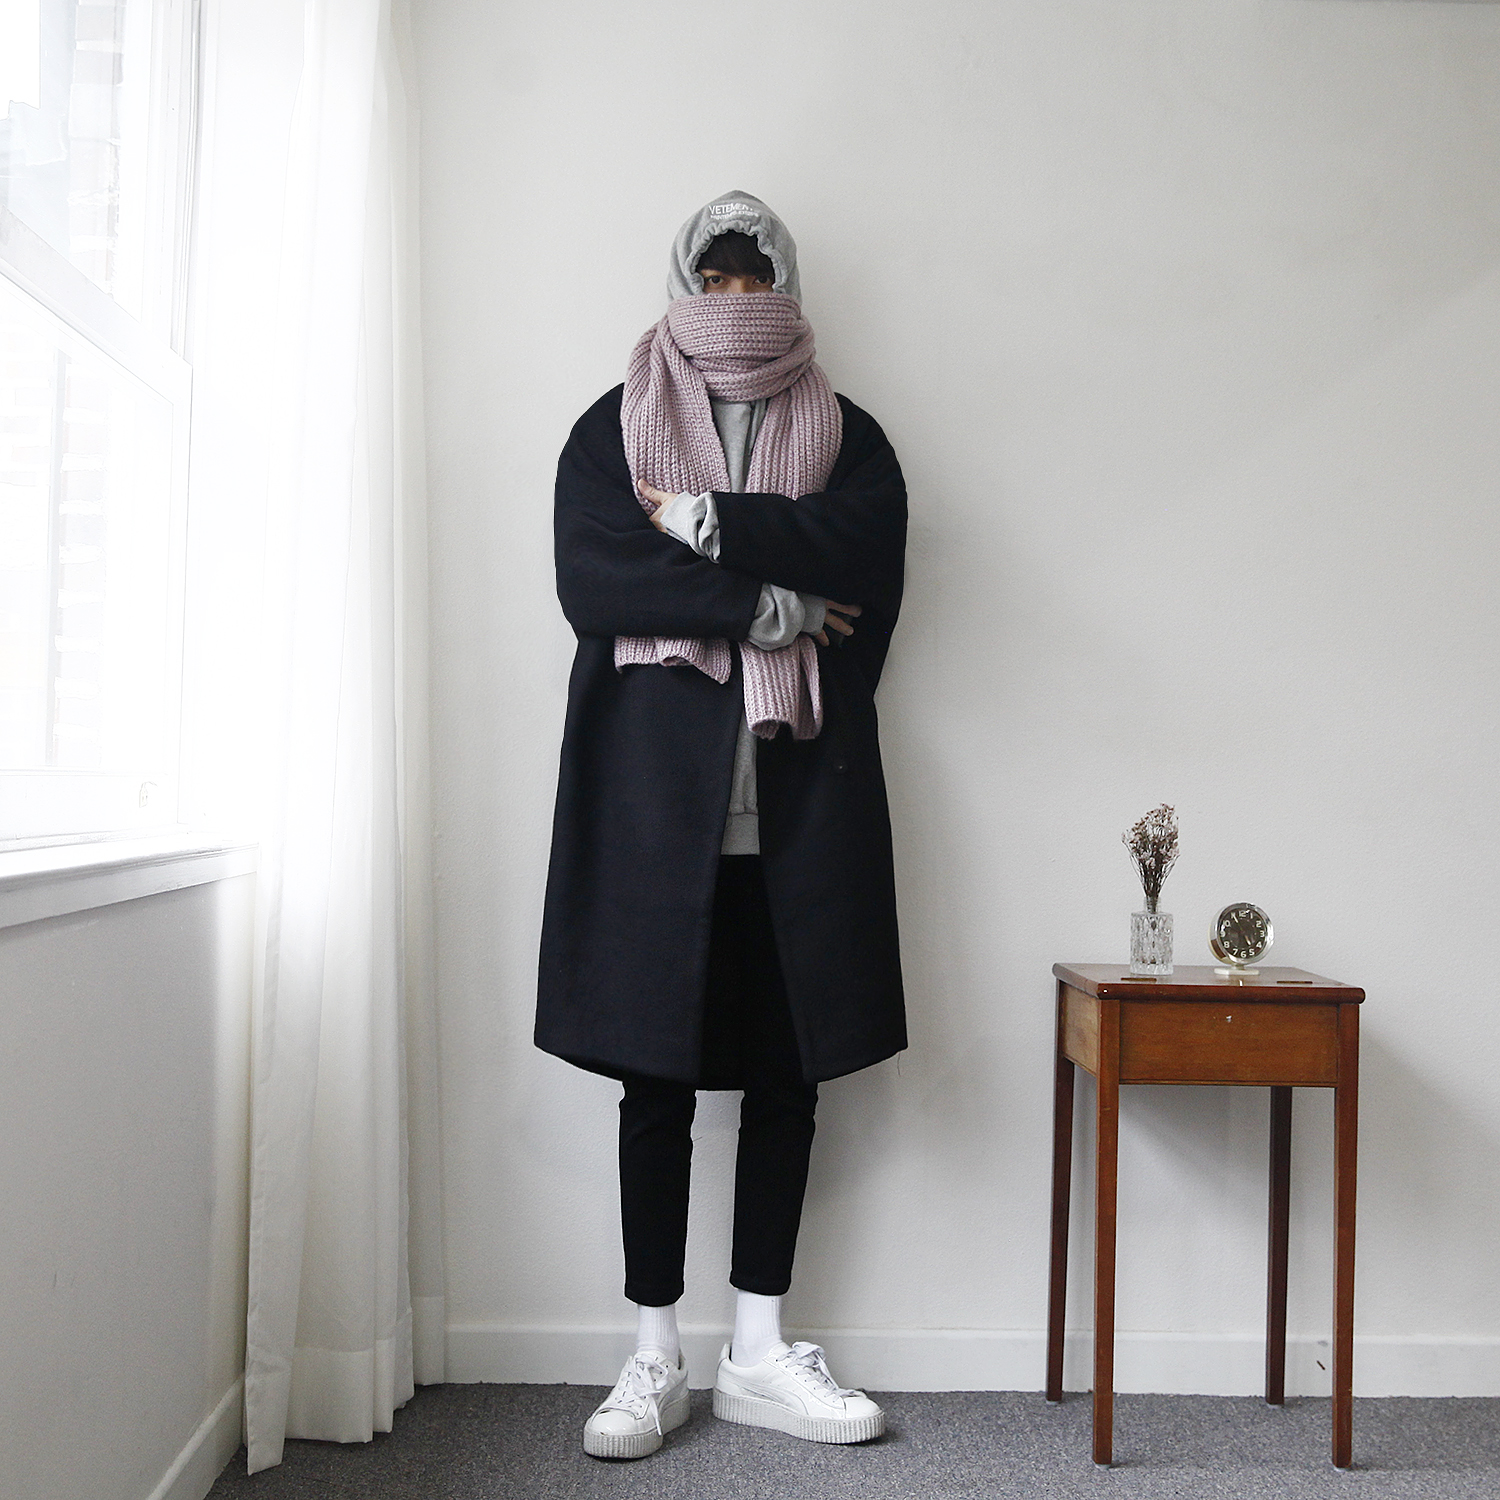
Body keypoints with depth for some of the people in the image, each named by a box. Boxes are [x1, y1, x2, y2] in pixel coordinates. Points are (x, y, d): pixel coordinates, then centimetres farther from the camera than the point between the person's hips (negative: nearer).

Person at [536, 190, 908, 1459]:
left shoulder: (847, 435, 13)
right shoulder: (613, 429, 9)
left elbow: (859, 550, -8)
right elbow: (594, 582, -9)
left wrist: (699, 522, -10)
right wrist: (770, 604, -11)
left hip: (802, 797, 2)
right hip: (656, 795, -1)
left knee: (788, 1071, 6)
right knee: (657, 1073, 2)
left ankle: (761, 1352, 21)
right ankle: (656, 1360, 17)